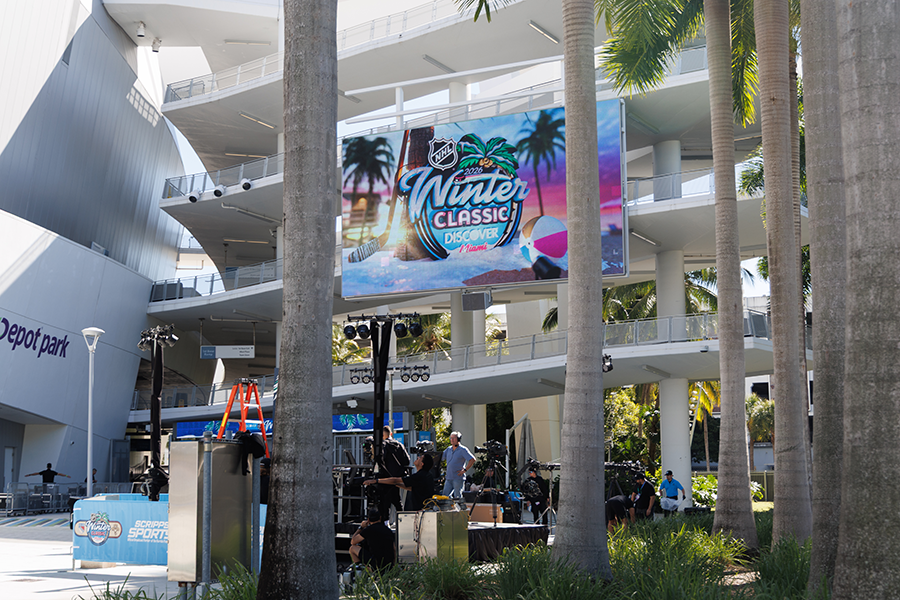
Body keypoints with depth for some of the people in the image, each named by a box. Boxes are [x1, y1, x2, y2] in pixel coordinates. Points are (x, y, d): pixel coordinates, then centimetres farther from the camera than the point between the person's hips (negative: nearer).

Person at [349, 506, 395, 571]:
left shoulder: (369, 530, -7)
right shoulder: (389, 530, 11)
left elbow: (352, 542, 7)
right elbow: (394, 550, 20)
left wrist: (361, 527, 18)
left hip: (377, 565, -6)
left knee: (353, 548, 10)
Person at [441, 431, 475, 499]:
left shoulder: (463, 449, -5)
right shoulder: (448, 449, 15)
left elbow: (472, 459, -12)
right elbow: (440, 458, 21)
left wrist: (465, 470, -14)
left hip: (458, 478, -7)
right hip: (448, 478, 7)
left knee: (457, 497, -4)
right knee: (445, 496, 3)